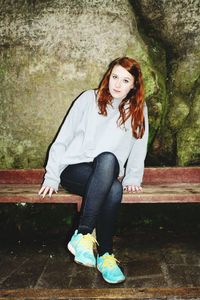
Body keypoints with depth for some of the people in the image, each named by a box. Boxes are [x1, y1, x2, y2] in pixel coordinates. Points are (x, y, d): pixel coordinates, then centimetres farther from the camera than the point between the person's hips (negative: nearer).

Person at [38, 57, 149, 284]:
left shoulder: (138, 109, 11)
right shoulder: (89, 99, 4)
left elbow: (139, 148, 13)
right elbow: (63, 139, 1)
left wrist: (132, 178, -1)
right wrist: (52, 177, -5)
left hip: (104, 179, 2)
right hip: (74, 169, -2)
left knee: (115, 190, -35)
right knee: (108, 159, -35)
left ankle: (105, 255, -25)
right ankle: (84, 234, -36)